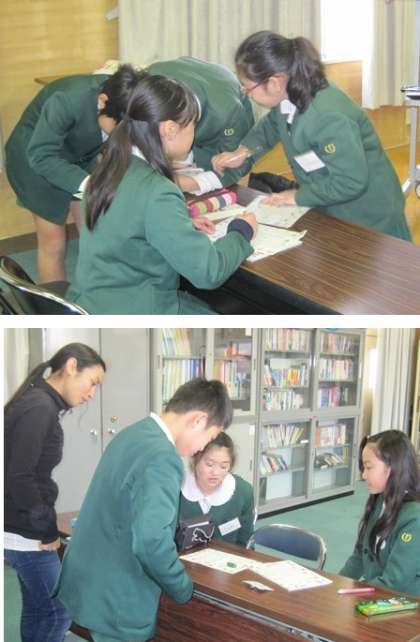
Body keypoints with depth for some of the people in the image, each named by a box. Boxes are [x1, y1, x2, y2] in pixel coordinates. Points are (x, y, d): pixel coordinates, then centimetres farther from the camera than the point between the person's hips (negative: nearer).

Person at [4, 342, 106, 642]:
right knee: (57, 612, -2)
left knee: (36, 609, 14)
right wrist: (47, 530, -14)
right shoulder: (40, 408, -19)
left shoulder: (39, 404, 11)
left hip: (25, 529, 9)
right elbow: (20, 478, -24)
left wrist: (45, 526, 7)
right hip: (26, 533, -9)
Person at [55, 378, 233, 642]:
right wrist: (185, 590, -15)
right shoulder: (163, 458, -24)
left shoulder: (132, 434, 7)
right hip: (116, 599, -9)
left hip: (88, 581, 9)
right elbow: (151, 541, -30)